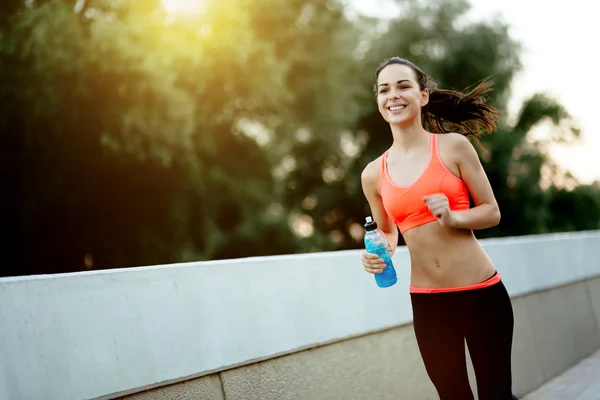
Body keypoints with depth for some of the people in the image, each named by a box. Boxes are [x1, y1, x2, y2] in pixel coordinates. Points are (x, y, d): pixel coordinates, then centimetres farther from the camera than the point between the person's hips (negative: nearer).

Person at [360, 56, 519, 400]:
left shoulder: (454, 146, -4)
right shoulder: (373, 174, 3)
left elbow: (492, 212, 0)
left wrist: (453, 217, -18)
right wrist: (379, 253, -4)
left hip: (481, 292, -3)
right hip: (427, 301, 3)